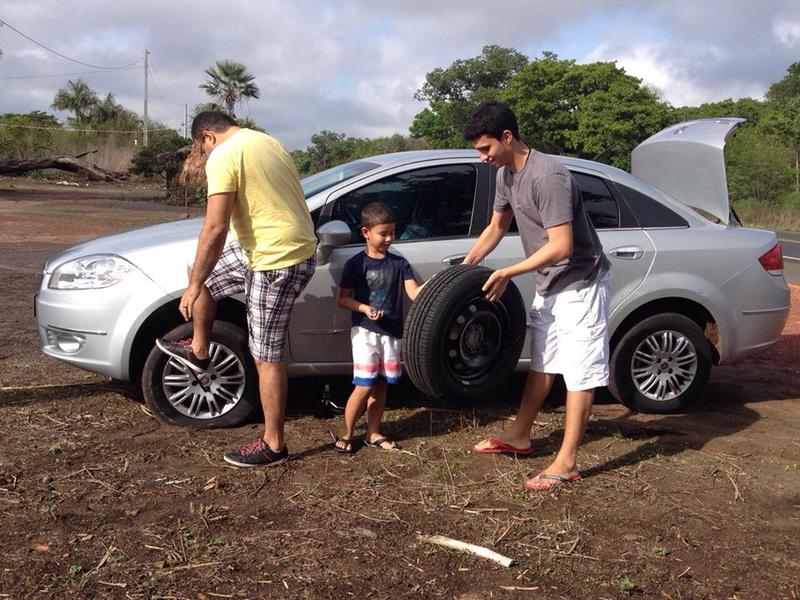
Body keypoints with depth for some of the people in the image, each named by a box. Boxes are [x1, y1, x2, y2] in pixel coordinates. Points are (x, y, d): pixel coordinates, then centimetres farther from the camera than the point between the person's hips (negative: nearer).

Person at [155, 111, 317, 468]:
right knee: (205, 272, 24)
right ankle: (199, 351, 41)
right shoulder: (266, 141, 13)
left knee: (266, 358, 0)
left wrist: (193, 286, -11)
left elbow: (215, 229, -19)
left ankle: (273, 445, 12)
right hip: (296, 247, 10)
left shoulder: (224, 156, -14)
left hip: (277, 262, -10)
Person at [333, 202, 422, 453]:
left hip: (392, 332, 4)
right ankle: (346, 434, 10)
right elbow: (342, 298, -2)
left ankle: (373, 433, 24)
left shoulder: (399, 263, 4)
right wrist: (365, 308, -18)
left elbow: (414, 293, -5)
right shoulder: (356, 264, -5)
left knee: (381, 385, 11)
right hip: (365, 331, -4)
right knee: (365, 385, -6)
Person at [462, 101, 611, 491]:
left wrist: (507, 274, -23)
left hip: (579, 283, -9)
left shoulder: (547, 176, -26)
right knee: (541, 363, 18)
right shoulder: (506, 174, 3)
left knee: (579, 371, -3)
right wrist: (465, 266, 8)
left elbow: (561, 246, -29)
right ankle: (519, 436, 31)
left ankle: (567, 463, 2)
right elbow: (496, 227, 17)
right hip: (548, 284, 9)